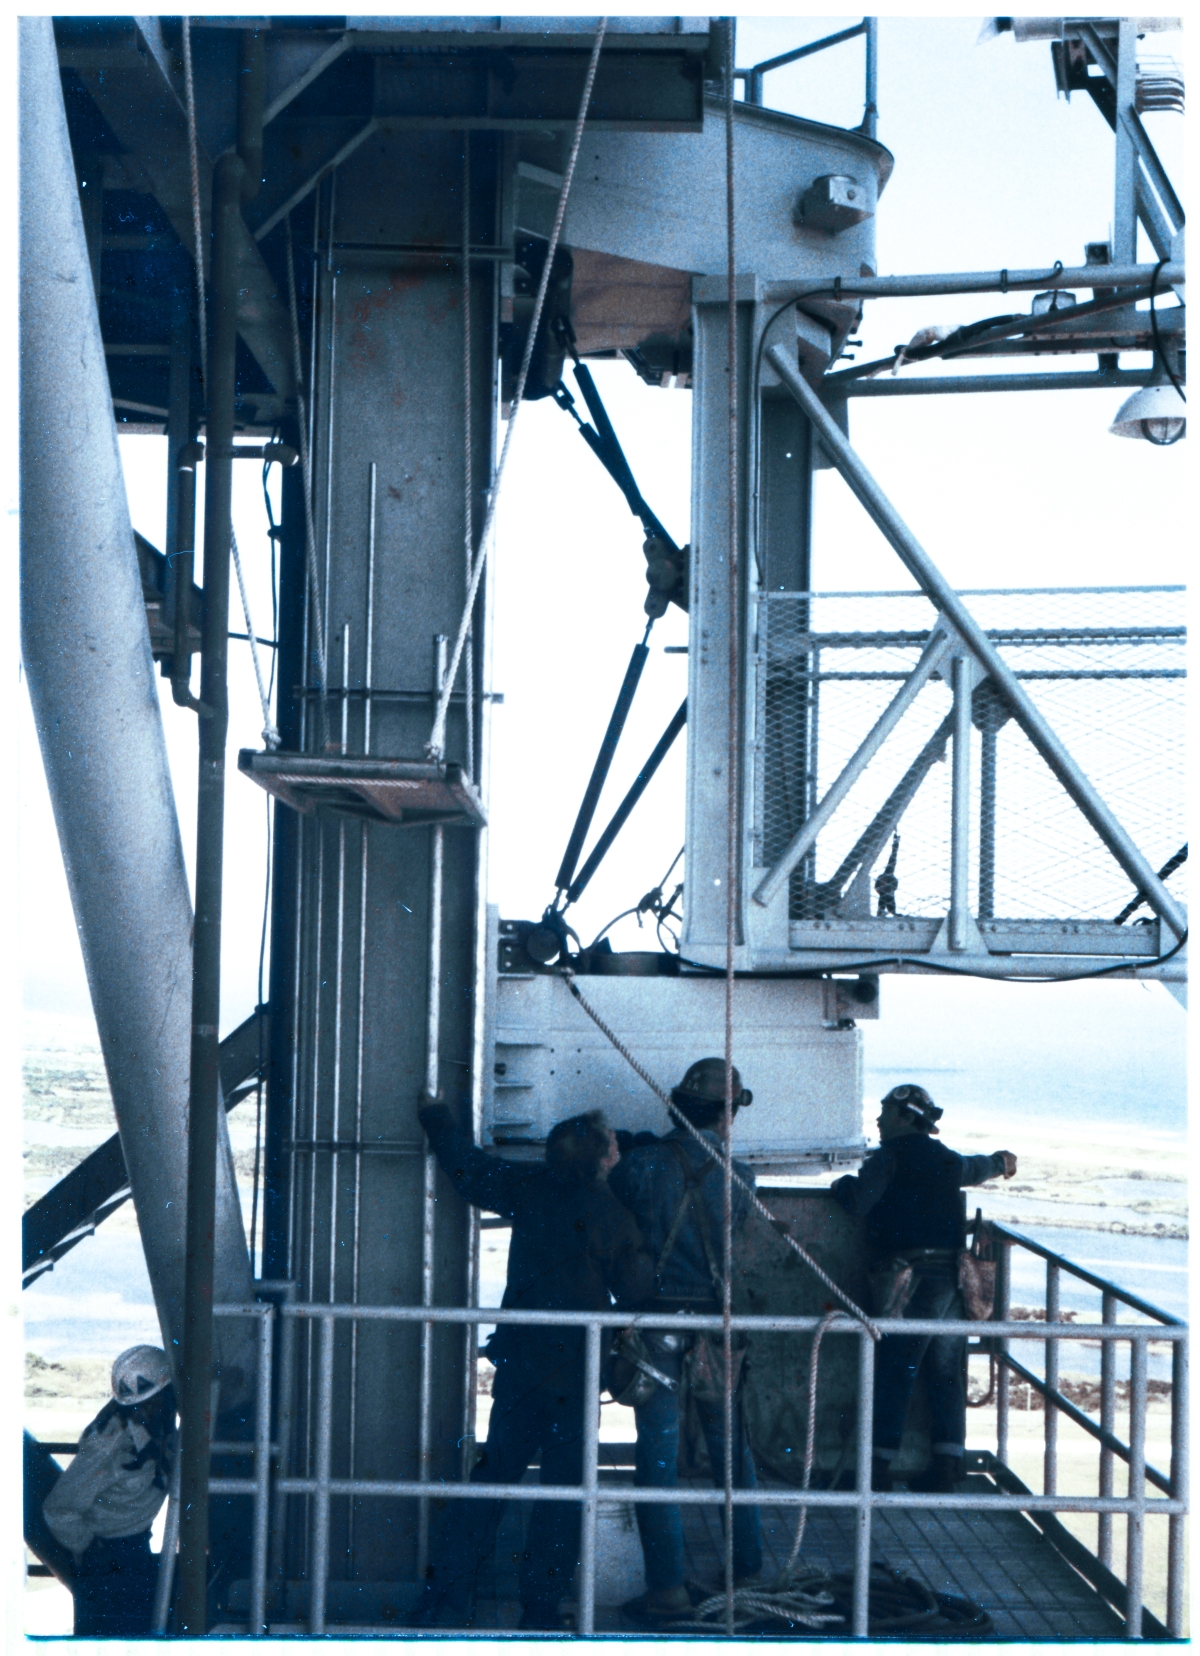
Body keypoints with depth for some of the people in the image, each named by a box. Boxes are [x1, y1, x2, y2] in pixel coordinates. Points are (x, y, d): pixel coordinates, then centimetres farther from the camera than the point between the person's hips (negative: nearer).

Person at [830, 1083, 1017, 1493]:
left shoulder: (891, 1156, -3)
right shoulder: (946, 1159, 19)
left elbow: (858, 1201, -14)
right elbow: (976, 1168, 42)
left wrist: (841, 1184, 10)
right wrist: (1001, 1160, 65)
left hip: (913, 1276, -7)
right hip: (953, 1276, 7)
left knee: (894, 1371, -5)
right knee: (946, 1374, 9)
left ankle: (878, 1470, -6)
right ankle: (946, 1469, 8)